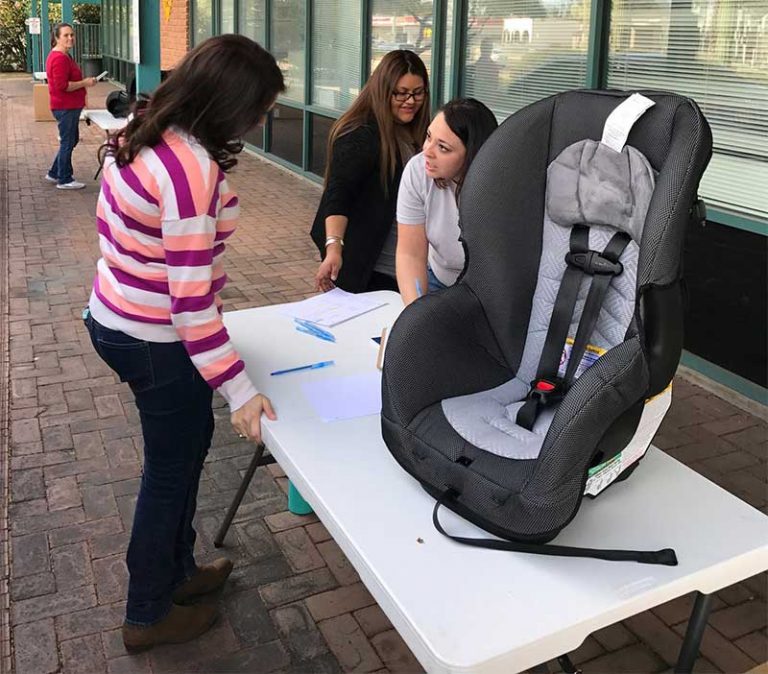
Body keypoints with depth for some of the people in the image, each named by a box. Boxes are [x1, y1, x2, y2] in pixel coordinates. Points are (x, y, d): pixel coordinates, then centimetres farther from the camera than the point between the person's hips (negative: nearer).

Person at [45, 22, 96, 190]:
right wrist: (84, 83, -20)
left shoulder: (63, 56, 14)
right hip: (65, 107, -11)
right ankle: (64, 180, 11)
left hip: (69, 107, 11)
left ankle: (54, 173, 29)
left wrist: (83, 81, 15)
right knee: (67, 143, 0)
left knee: (71, 140, 20)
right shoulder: (60, 58, -20)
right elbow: (62, 85, -25)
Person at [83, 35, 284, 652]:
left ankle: (176, 570, 43)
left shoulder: (143, 137, 0)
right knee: (171, 468, 10)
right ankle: (148, 617, 31)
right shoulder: (192, 169, -28)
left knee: (191, 438, 24)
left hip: (117, 316, 9)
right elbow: (190, 300, -28)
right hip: (157, 341, -9)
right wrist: (239, 389, -24)